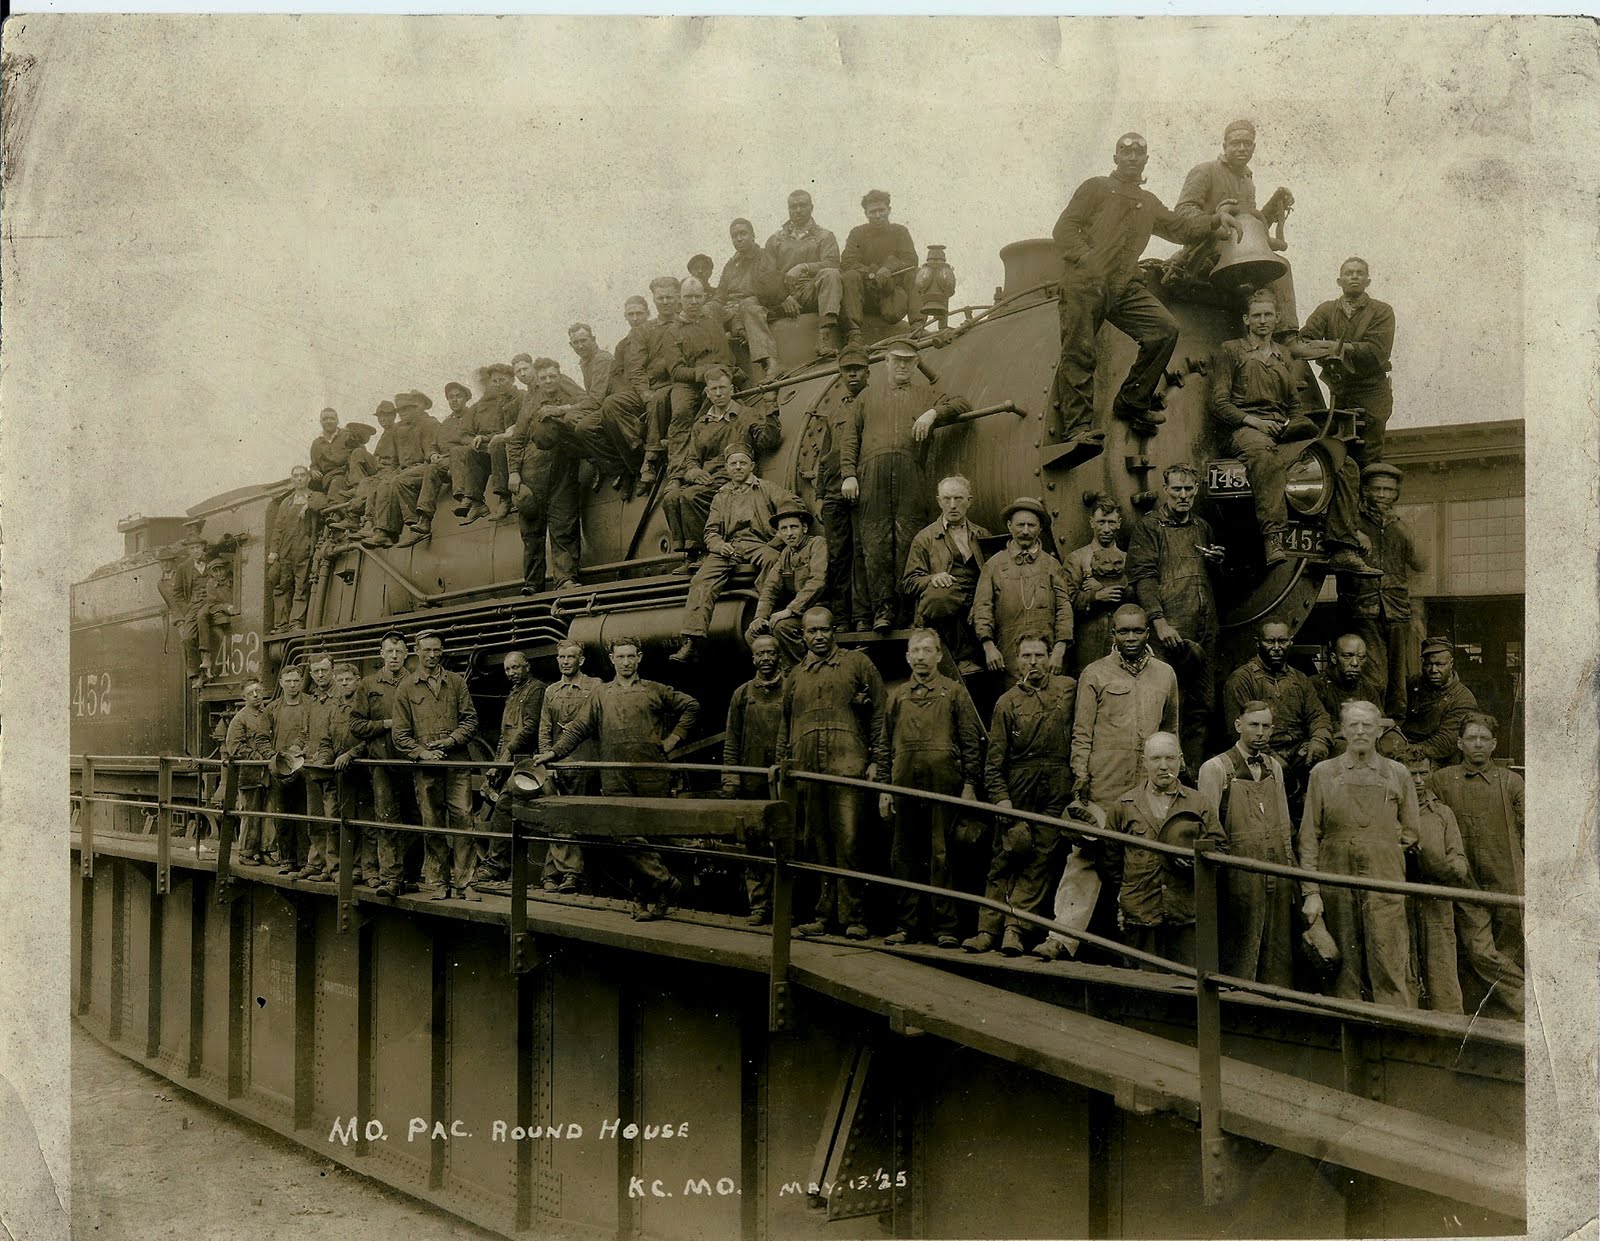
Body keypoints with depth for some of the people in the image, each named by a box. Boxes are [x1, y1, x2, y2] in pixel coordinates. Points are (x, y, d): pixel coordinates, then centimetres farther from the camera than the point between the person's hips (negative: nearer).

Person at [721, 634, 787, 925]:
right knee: (753, 842, 2)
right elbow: (731, 741, 11)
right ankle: (758, 905, 8)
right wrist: (730, 779, 2)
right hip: (752, 781, 2)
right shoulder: (742, 694, 12)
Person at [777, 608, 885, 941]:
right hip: (805, 768, 4)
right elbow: (785, 726, 25)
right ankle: (823, 914, 10)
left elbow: (879, 714, 7)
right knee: (815, 844, 4)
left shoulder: (857, 663, 10)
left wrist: (876, 761, -1)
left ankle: (854, 917, -5)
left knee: (849, 841, -9)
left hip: (847, 764, -4)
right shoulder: (795, 676, 21)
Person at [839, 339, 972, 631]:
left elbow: (962, 405, 15)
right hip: (872, 475, 0)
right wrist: (848, 474, 2)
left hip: (910, 476, 0)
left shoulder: (926, 393, 25)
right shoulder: (869, 394, 24)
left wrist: (933, 413, -3)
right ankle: (882, 606, -9)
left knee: (909, 540, -9)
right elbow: (851, 435, 16)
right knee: (875, 542, -8)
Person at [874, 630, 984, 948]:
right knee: (904, 856, 6)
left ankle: (946, 927, 2)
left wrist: (969, 785, -3)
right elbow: (883, 746, 15)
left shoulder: (954, 692, 7)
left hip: (943, 784, -3)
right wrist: (884, 788, 8)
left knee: (942, 855, -3)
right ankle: (907, 925, 13)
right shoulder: (897, 696, 15)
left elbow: (971, 742, 3)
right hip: (905, 784, 3)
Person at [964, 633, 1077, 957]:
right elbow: (995, 757, 4)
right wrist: (1000, 796, -7)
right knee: (1005, 857, -4)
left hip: (1057, 788, 1)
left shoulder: (1069, 688, 10)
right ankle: (988, 928, -1)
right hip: (1017, 787, -1)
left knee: (1041, 858, -4)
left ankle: (1016, 927, -3)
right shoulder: (1008, 702, 5)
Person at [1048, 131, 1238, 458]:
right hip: (1085, 284, -5)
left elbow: (1179, 227, 32)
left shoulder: (1149, 204, 30)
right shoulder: (1096, 188, 13)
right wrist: (1086, 259, -12)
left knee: (1165, 329, -12)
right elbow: (1065, 228, 4)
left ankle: (1131, 403, -2)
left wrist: (1214, 222, 15)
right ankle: (1076, 426, -16)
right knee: (1080, 352, -14)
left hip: (1125, 287, 5)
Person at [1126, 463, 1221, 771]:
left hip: (1205, 630, 7)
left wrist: (1218, 561, 8)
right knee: (1172, 705, -14)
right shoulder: (1147, 527, 2)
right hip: (1172, 630, -7)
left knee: (1203, 705, 7)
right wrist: (1159, 621, -19)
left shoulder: (1202, 527, 22)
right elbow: (1143, 577, -8)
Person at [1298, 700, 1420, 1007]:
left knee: (1390, 965, -7)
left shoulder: (1398, 774, 9)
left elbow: (1410, 832, 18)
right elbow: (1309, 836, 3)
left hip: (1385, 882, 0)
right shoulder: (1322, 773, 6)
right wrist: (1311, 891, -3)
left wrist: (1381, 852, 5)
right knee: (1345, 967, 3)